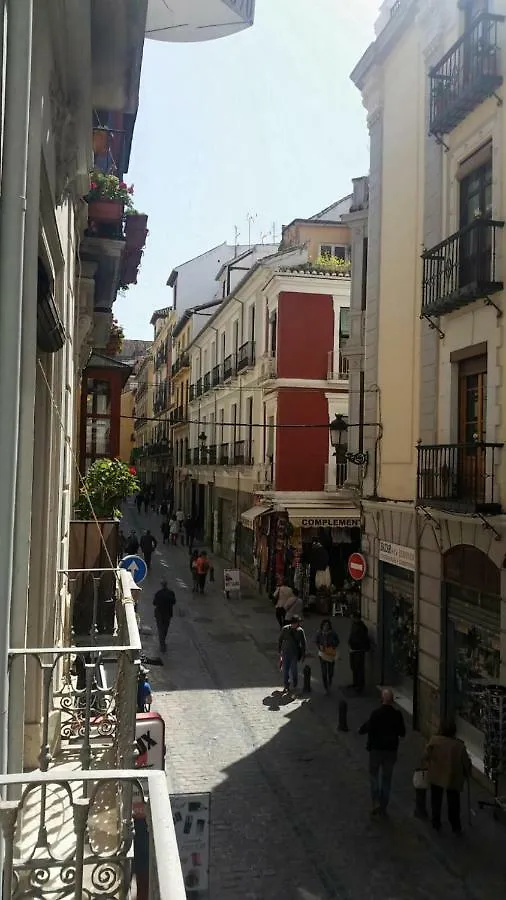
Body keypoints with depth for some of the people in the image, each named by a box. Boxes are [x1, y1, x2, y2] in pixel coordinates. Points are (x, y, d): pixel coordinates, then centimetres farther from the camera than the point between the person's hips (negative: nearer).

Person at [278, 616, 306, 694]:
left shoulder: (300, 631, -6)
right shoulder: (285, 629, -4)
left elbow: (303, 644, 1)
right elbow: (280, 641, 5)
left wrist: (302, 656, 2)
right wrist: (280, 652, 5)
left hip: (295, 654, -1)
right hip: (285, 653, 1)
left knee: (294, 670, 8)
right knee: (285, 670, 2)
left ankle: (295, 686, 30)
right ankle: (286, 686, 15)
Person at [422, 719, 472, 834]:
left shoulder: (434, 740, -12)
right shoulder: (459, 746, -12)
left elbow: (426, 756, -9)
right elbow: (466, 763, -6)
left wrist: (430, 767, 9)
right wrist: (467, 774, 12)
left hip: (436, 776, 1)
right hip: (453, 779, -1)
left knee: (436, 802, 18)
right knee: (453, 804, 14)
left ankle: (436, 824, 27)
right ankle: (456, 827, 20)